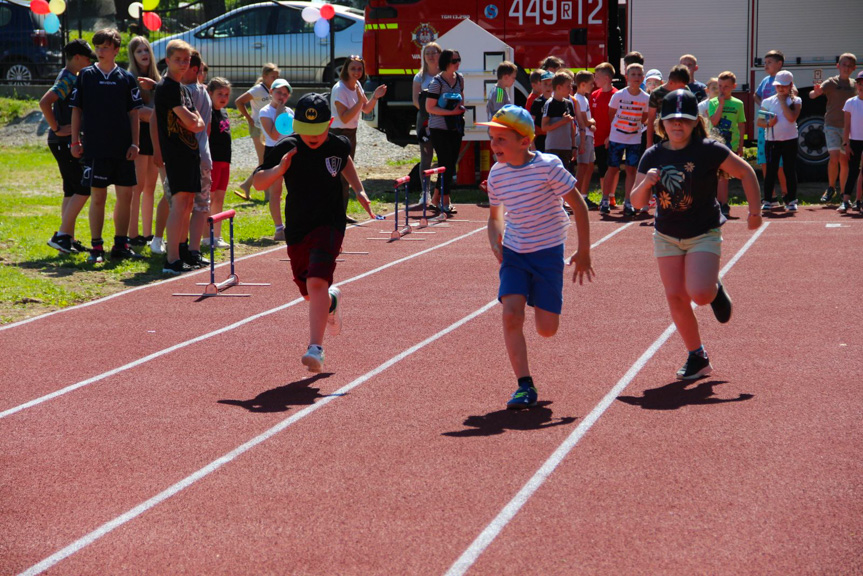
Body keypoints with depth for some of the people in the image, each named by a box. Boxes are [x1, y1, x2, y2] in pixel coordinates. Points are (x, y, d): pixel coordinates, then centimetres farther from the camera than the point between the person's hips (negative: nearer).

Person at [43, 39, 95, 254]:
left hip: (69, 142, 10)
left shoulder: (71, 78, 17)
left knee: (72, 191, 11)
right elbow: (44, 102, -26)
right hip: (64, 142, -10)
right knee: (84, 189, -11)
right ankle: (61, 235, -10)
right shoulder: (68, 79, -14)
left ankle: (69, 239, 14)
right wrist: (56, 129, -20)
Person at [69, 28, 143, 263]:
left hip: (123, 148, 2)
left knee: (125, 195, 3)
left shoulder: (126, 78, 6)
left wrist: (134, 144, 0)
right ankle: (96, 247, 5)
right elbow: (76, 109, 5)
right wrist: (75, 141, 0)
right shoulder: (86, 75, 3)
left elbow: (134, 113, 7)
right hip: (95, 146, -2)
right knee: (98, 196, -1)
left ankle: (120, 245, 13)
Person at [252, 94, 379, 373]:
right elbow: (258, 183, -9)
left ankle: (316, 347, -26)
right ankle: (332, 300, 51)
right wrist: (278, 169, -27)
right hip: (296, 229, 2)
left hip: (330, 225, -2)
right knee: (309, 292, 14)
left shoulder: (338, 145, -4)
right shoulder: (286, 149, -11)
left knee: (317, 281, -23)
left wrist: (359, 189, 13)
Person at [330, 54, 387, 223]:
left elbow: (366, 109, 14)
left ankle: (341, 212, 20)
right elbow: (344, 117, -25)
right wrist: (360, 101, -30)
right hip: (338, 134, -9)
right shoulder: (339, 89, -19)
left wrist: (374, 97, -3)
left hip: (351, 133, 9)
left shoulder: (357, 85, 6)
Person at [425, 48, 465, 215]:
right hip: (439, 128, -7)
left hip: (455, 126, 7)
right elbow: (429, 108, -15)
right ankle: (444, 202, -1)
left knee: (451, 164, 9)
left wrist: (461, 107, 4)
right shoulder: (437, 82, -14)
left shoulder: (459, 78, 7)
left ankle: (436, 198, 21)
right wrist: (451, 112, -20)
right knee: (446, 164, -8)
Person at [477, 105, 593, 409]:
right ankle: (525, 386, -10)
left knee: (547, 329, -2)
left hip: (548, 251, -3)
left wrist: (583, 252, -8)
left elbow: (578, 206, -8)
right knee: (511, 314, -18)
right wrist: (495, 242, -5)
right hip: (513, 253, 3)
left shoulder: (548, 166, -16)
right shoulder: (497, 174, -1)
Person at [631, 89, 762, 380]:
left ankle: (716, 290, 16)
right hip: (667, 236, 4)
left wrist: (754, 211, -5)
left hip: (704, 234, -4)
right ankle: (697, 358, 16)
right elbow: (637, 202, -1)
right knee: (675, 298, 1)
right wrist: (646, 184, -22)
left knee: (700, 294, -22)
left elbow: (746, 172, -3)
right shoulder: (653, 156, -2)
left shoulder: (708, 150, -13)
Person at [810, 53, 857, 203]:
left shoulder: (854, 85, 8)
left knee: (845, 161, 5)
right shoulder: (831, 83, -5)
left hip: (848, 127, 4)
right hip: (832, 125, -4)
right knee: (834, 157, -16)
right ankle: (830, 188, 2)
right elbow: (812, 95, -19)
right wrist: (816, 91, -41)